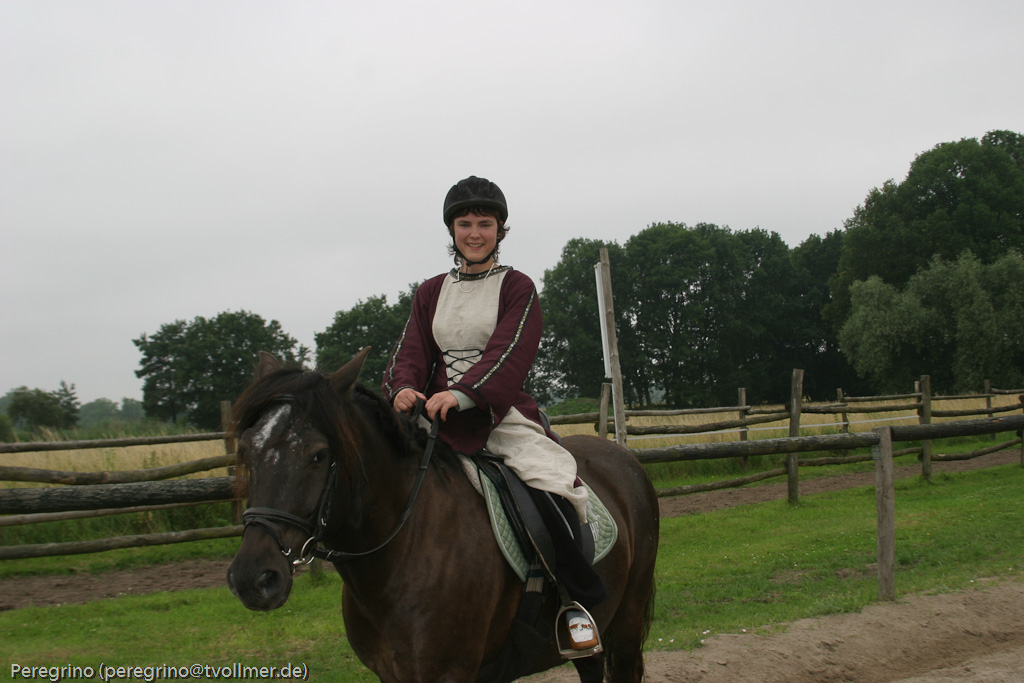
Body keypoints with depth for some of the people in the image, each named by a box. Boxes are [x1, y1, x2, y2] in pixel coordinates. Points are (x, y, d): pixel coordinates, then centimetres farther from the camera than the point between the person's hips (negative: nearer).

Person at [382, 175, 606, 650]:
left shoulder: (517, 289, 4)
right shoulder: (430, 293, 17)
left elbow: (508, 354, -11)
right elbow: (411, 351, 7)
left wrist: (461, 393, -28)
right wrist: (404, 388, -18)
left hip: (504, 415, -4)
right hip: (438, 416, 4)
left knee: (552, 489, -28)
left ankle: (584, 599, -9)